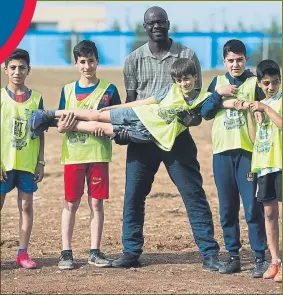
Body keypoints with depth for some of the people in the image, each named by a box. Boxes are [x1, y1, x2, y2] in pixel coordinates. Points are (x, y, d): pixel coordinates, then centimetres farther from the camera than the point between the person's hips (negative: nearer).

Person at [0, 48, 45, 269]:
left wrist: (41, 162, 4)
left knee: (26, 205, 4)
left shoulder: (36, 98, 5)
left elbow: (40, 133, 8)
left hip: (28, 163, 2)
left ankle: (23, 253, 9)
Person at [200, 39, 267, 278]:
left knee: (253, 208, -6)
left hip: (248, 150, -3)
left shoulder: (255, 82, 3)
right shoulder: (218, 82, 13)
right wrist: (218, 94, -8)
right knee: (227, 209, 7)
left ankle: (260, 258, -1)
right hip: (222, 151, 4)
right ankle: (233, 256, 15)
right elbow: (205, 112, 5)